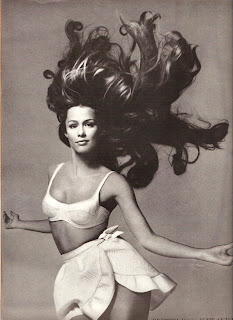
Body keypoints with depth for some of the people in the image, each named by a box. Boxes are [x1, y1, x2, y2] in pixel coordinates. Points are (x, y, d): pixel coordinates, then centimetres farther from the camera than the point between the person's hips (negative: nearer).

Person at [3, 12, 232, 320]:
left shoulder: (113, 182, -8)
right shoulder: (55, 172, 8)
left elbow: (148, 238, -8)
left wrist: (204, 254, -18)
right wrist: (20, 224, 37)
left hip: (112, 263, -4)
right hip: (74, 273, 5)